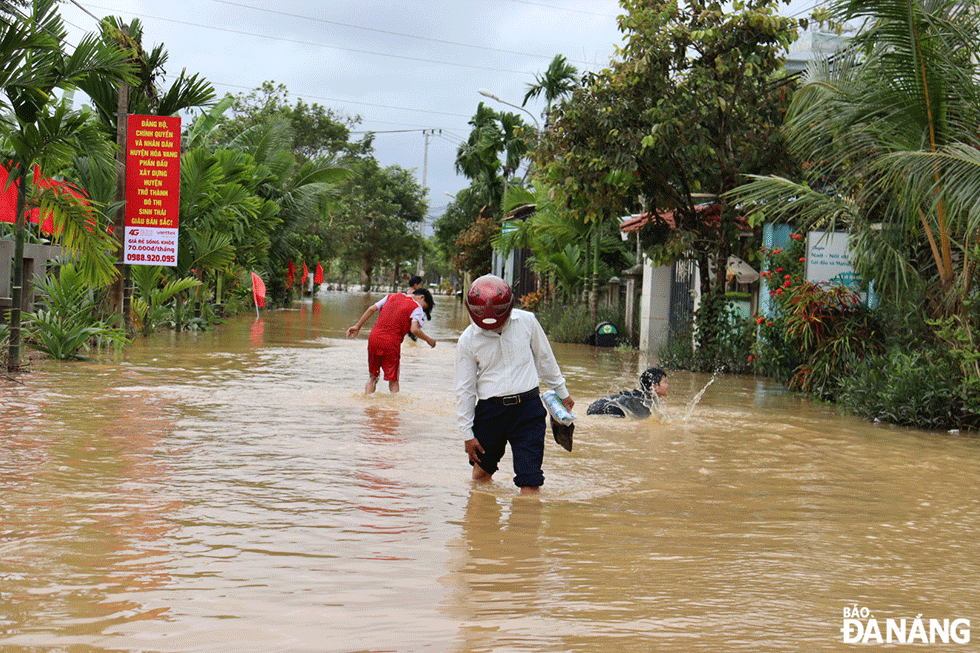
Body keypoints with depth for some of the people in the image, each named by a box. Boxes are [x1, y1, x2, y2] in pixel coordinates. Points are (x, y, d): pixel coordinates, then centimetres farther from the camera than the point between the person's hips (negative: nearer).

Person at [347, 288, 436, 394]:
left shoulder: (393, 296, 17)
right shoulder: (416, 308, -1)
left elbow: (371, 309, 14)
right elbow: (414, 329, -16)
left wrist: (357, 326, 20)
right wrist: (428, 339, -1)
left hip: (374, 338, 5)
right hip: (391, 343, -5)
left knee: (372, 377, 17)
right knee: (393, 381, 7)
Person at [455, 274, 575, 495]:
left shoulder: (526, 322, -3)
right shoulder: (468, 340, -4)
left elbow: (545, 358, 13)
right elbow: (465, 389, 2)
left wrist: (562, 393, 22)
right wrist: (467, 433, 2)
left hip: (528, 407, -1)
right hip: (489, 409, 1)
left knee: (529, 479, -9)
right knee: (482, 471, 16)